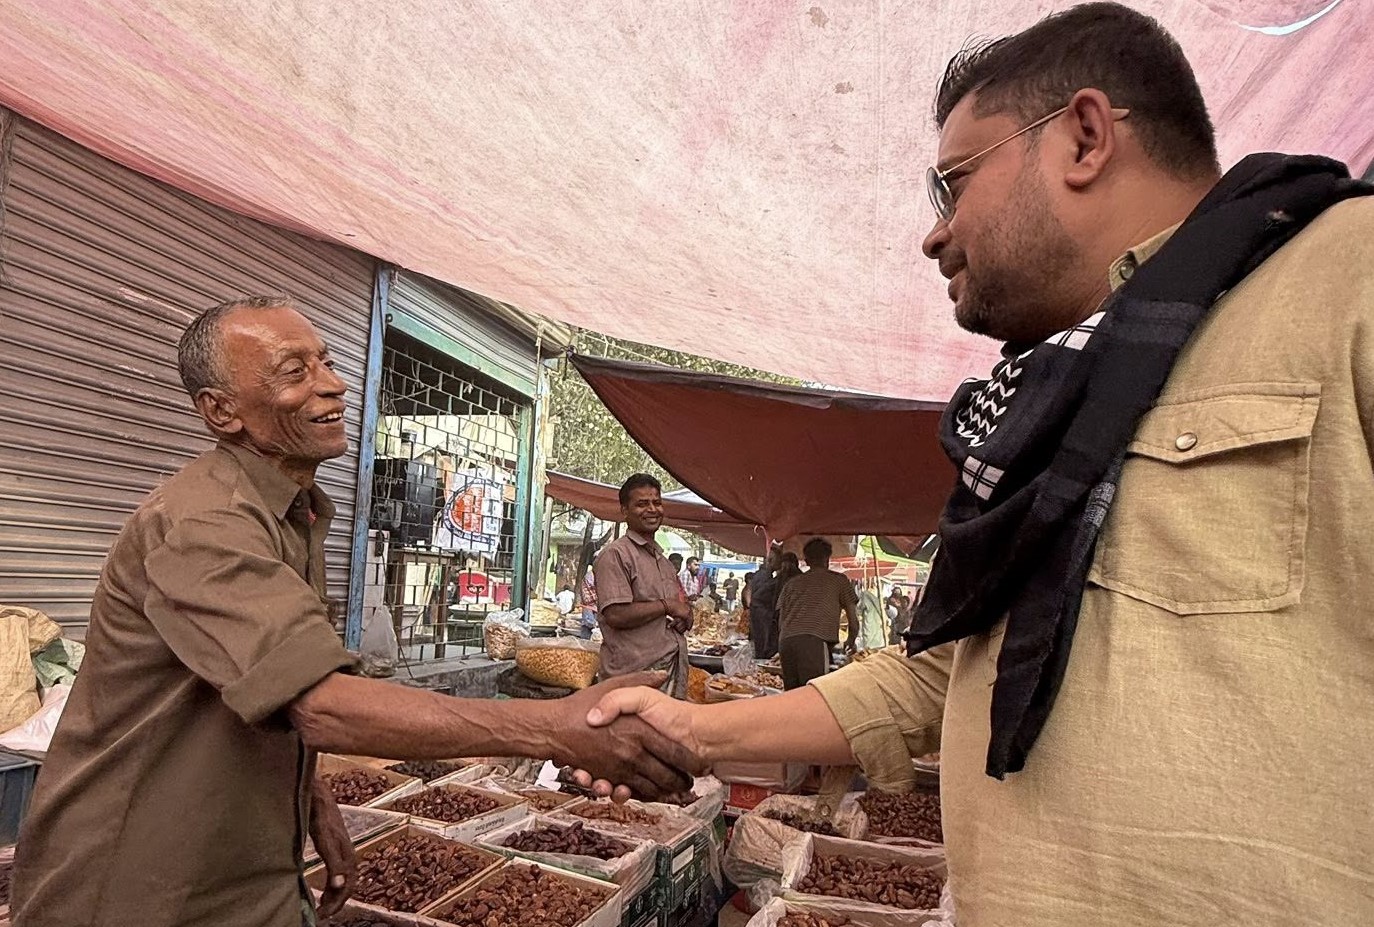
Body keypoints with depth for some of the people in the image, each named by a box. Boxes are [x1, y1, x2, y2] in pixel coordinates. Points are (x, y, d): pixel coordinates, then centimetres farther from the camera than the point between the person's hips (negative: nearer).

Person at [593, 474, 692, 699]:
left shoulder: (663, 560, 19)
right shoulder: (616, 554, -9)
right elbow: (616, 615, -20)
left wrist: (685, 618, 2)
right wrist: (667, 606, -12)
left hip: (673, 673, 8)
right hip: (633, 677, -8)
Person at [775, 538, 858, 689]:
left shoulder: (791, 583, 28)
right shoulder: (839, 580, 19)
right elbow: (853, 620, 19)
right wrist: (850, 642, 37)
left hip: (785, 640, 5)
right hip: (815, 640, -4)